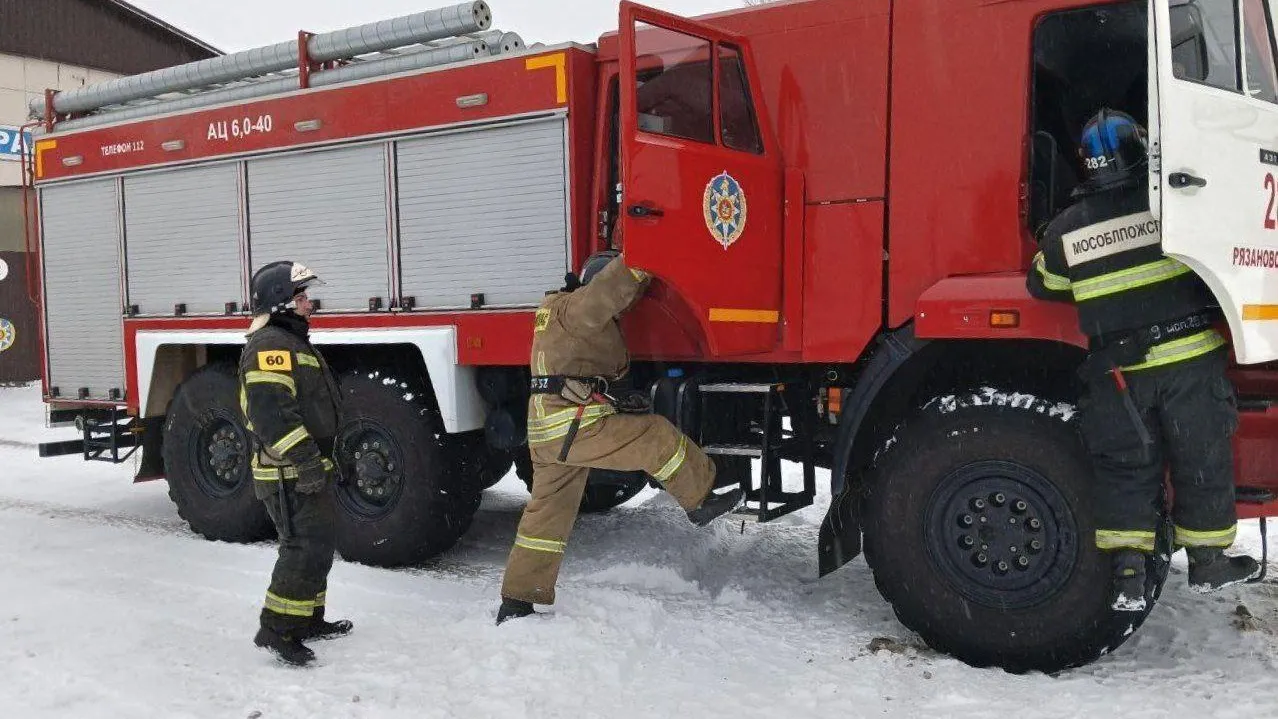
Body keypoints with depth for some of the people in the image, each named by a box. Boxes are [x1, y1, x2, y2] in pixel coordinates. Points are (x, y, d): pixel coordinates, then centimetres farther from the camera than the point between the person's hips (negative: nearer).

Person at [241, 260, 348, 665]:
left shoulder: (292, 343, 19)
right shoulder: (270, 345, -16)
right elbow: (271, 410, -27)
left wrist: (324, 460, 27)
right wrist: (305, 461, -29)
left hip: (308, 470, 11)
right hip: (290, 475, -11)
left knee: (316, 547, 18)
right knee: (305, 549, -11)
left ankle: (308, 619, 29)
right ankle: (277, 630, -6)